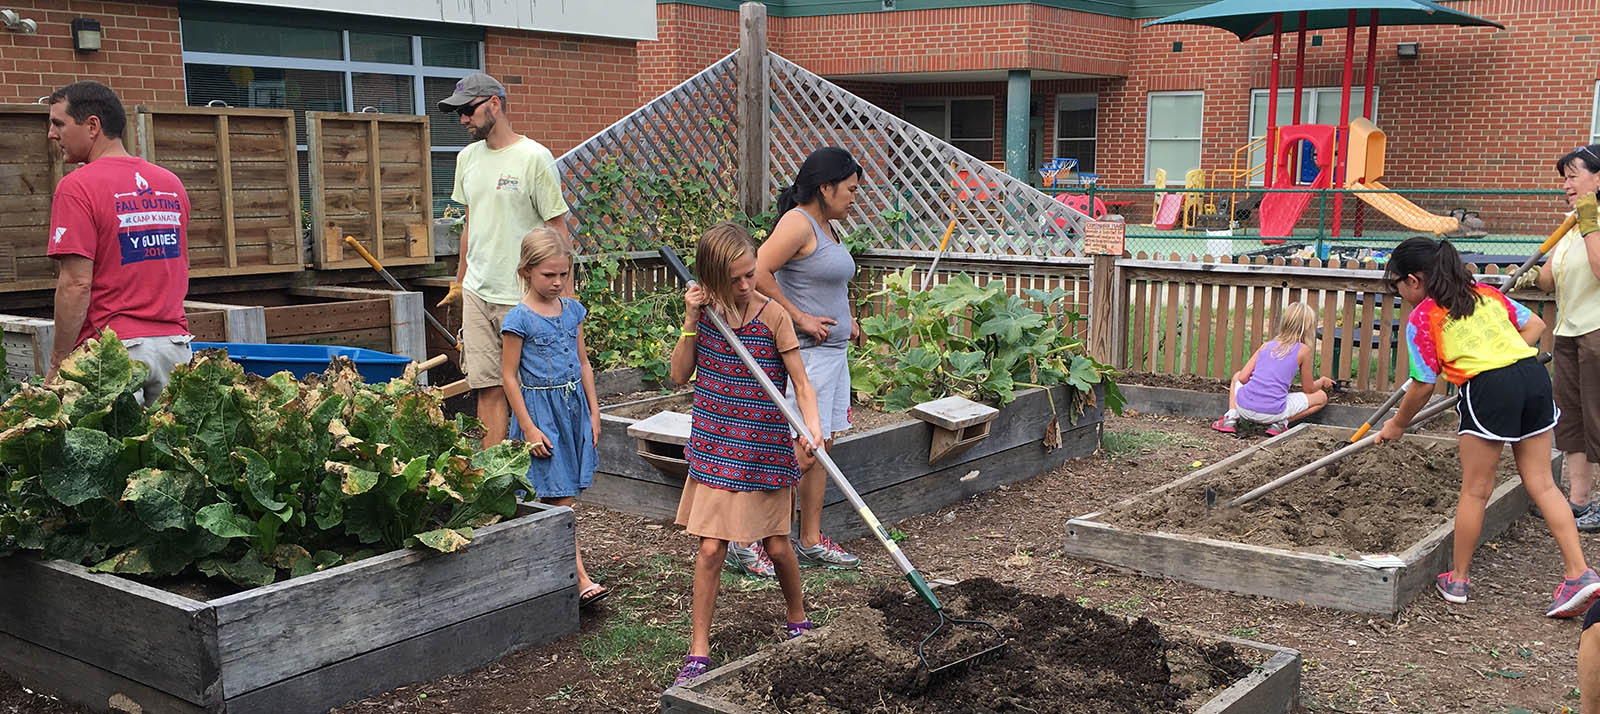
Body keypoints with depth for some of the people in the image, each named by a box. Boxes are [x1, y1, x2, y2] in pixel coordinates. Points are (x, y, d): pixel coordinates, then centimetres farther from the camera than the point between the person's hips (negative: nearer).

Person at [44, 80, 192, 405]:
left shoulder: (77, 187, -9)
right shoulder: (171, 183, 12)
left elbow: (76, 284, -14)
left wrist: (57, 364, -9)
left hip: (114, 350, -6)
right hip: (175, 342, 6)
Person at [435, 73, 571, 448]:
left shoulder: (534, 158, -8)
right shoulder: (467, 158, 13)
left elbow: (557, 228, -7)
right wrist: (460, 282, 26)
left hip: (523, 295, -6)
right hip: (477, 293, 6)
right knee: (488, 388, 4)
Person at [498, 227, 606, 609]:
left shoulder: (572, 310, 8)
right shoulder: (519, 318, -9)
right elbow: (509, 377, -7)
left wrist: (594, 412, 11)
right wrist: (529, 428, -10)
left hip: (574, 405, 6)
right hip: (539, 409, -6)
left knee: (561, 494, 8)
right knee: (559, 496, -8)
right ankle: (581, 579, -10)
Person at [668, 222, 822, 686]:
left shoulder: (772, 316, -11)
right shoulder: (705, 312, -1)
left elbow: (802, 385, -11)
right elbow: (679, 375, 0)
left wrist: (812, 429, -29)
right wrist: (691, 320, -11)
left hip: (765, 449, -2)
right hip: (716, 449, 2)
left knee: (777, 546, 8)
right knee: (710, 548, 0)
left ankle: (797, 621, 36)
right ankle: (698, 652, 9)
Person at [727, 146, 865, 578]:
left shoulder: (825, 226, 17)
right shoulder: (798, 222, -13)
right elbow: (758, 273, -24)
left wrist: (845, 319, 14)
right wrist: (800, 319, -20)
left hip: (833, 350, 10)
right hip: (803, 352, -10)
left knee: (821, 447, 12)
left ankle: (811, 543, 21)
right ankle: (746, 543, 0)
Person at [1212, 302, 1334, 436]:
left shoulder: (1267, 345, 13)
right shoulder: (1303, 350, 3)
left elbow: (1242, 377, 8)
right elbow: (1309, 389, 13)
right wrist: (1322, 381, 35)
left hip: (1244, 408, 3)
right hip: (1272, 412, -3)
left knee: (1237, 376, 37)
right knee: (1321, 397, 17)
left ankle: (1231, 417, 13)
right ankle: (1281, 423, 1)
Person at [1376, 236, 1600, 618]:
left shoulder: (1421, 318, 1)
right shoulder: (1486, 293, 20)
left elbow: (1423, 385, 2)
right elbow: (1535, 325, 18)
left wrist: (1396, 425, 15)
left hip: (1490, 388, -6)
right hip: (1534, 375, 6)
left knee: (1475, 490, 7)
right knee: (1541, 483, 11)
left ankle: (1457, 579, 19)